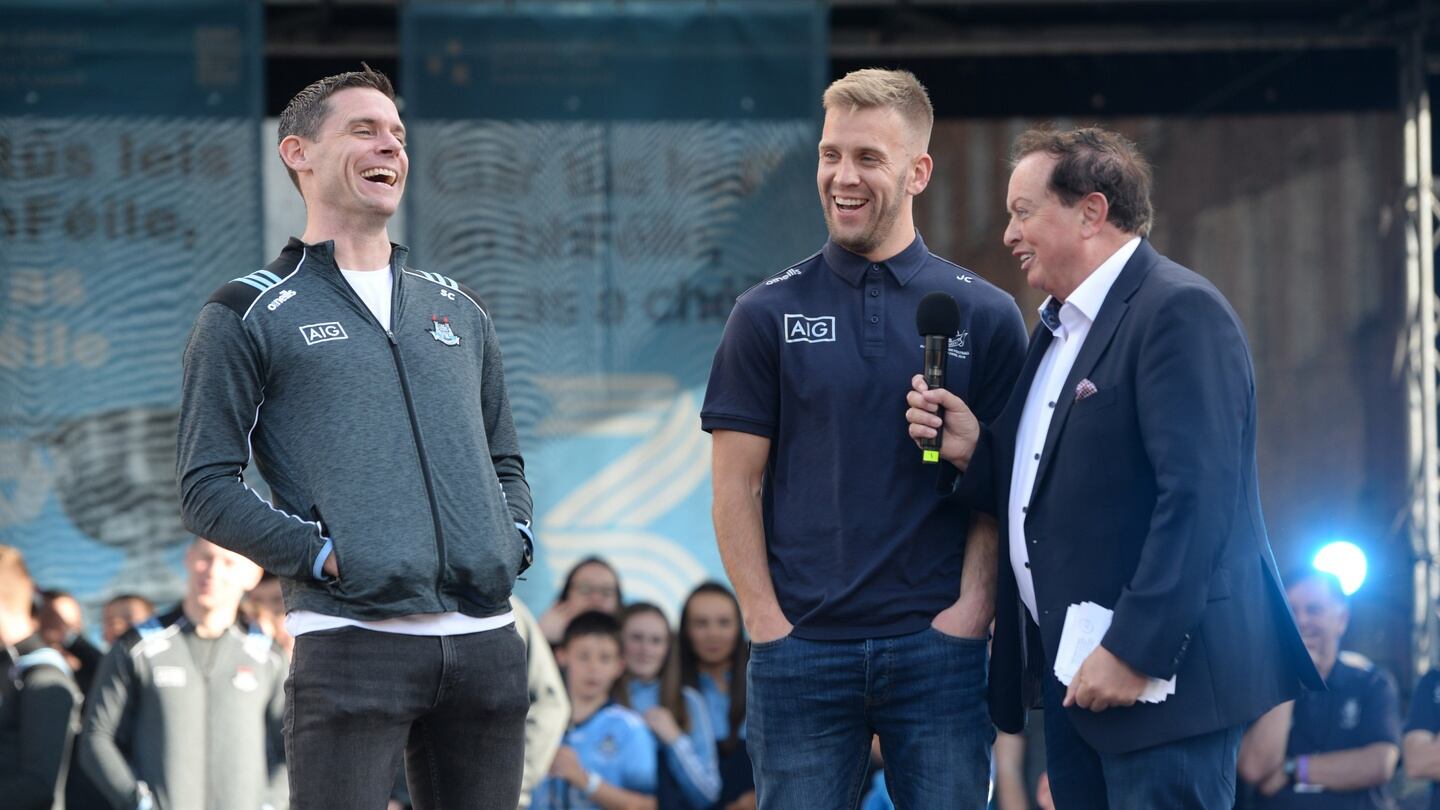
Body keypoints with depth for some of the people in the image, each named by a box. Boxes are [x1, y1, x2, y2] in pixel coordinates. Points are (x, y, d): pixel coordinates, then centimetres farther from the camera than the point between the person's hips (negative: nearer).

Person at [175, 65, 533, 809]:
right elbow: (206, 487, -1)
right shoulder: (248, 316, 5)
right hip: (352, 635, -5)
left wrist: (515, 539, 8)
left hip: (485, 642, 5)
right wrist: (323, 556, -11)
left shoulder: (460, 312, 22)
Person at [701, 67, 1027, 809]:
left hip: (938, 644, 0)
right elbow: (736, 485, 4)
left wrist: (972, 607, -7)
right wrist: (767, 622, -5)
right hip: (801, 648, 0)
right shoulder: (768, 314, 5)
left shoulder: (983, 315, 5)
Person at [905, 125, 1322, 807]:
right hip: (1072, 673, 9)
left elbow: (1197, 495, -21)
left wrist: (1134, 650, -23)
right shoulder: (1060, 328, 19)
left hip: (1158, 673, -9)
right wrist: (970, 451, 0)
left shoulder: (1179, 310, -12)